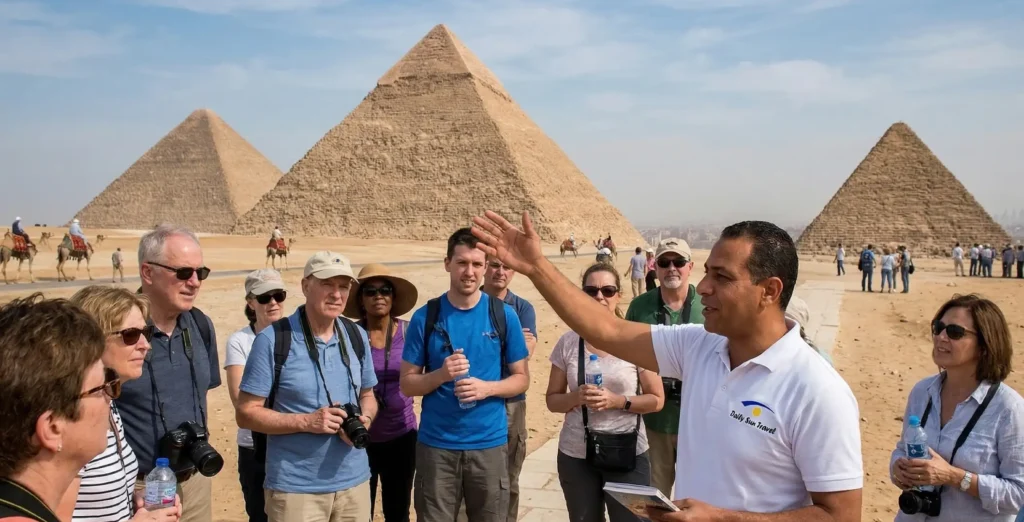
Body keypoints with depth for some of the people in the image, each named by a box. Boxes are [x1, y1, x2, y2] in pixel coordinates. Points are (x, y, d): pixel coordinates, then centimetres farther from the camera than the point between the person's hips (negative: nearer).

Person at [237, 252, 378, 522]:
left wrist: (364, 420, -8)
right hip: (295, 487, -4)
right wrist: (306, 421, -21)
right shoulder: (273, 339, -11)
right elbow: (246, 413, -10)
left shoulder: (357, 336, 5)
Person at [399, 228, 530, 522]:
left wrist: (487, 388, -15)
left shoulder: (504, 315, -2)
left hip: (489, 444, 1)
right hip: (436, 445, 0)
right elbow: (407, 384, 1)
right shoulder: (425, 317, -3)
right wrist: (440, 375, -19)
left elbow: (521, 378, 4)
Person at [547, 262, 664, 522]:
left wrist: (617, 401, -18)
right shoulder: (568, 342, -2)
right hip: (576, 455, 2)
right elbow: (552, 400, 4)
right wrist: (576, 397, -16)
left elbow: (656, 400, -3)